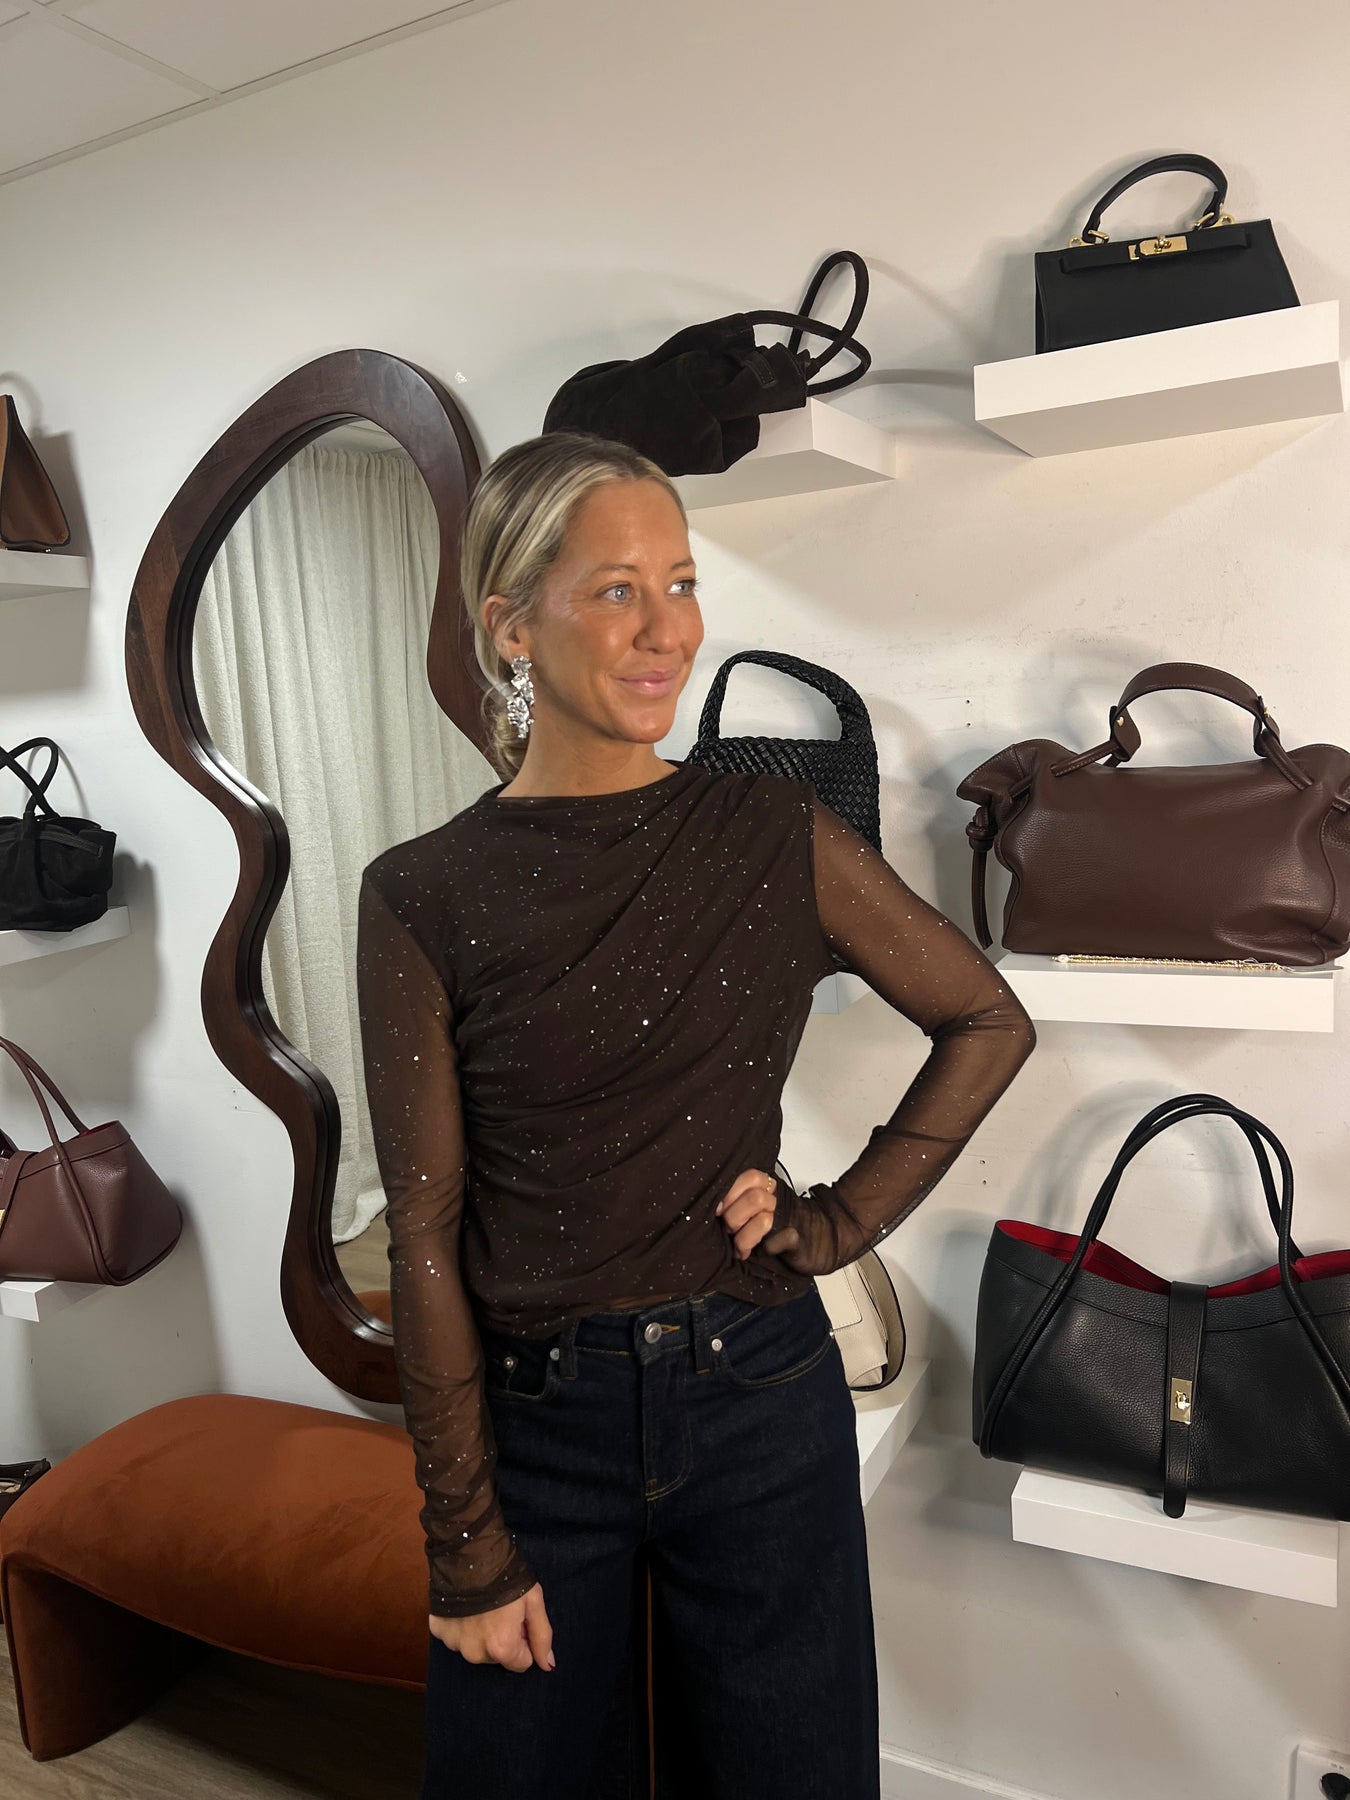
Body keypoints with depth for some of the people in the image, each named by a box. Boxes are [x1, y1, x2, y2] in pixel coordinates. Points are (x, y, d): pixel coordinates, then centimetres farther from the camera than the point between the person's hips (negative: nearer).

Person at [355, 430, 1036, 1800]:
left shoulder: (777, 838, -6)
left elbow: (989, 1024, 5)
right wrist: (467, 1541, -4)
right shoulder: (422, 898, -9)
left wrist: (840, 1218, -3)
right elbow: (425, 1238, -7)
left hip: (758, 1395, 1)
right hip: (534, 1418, 0)